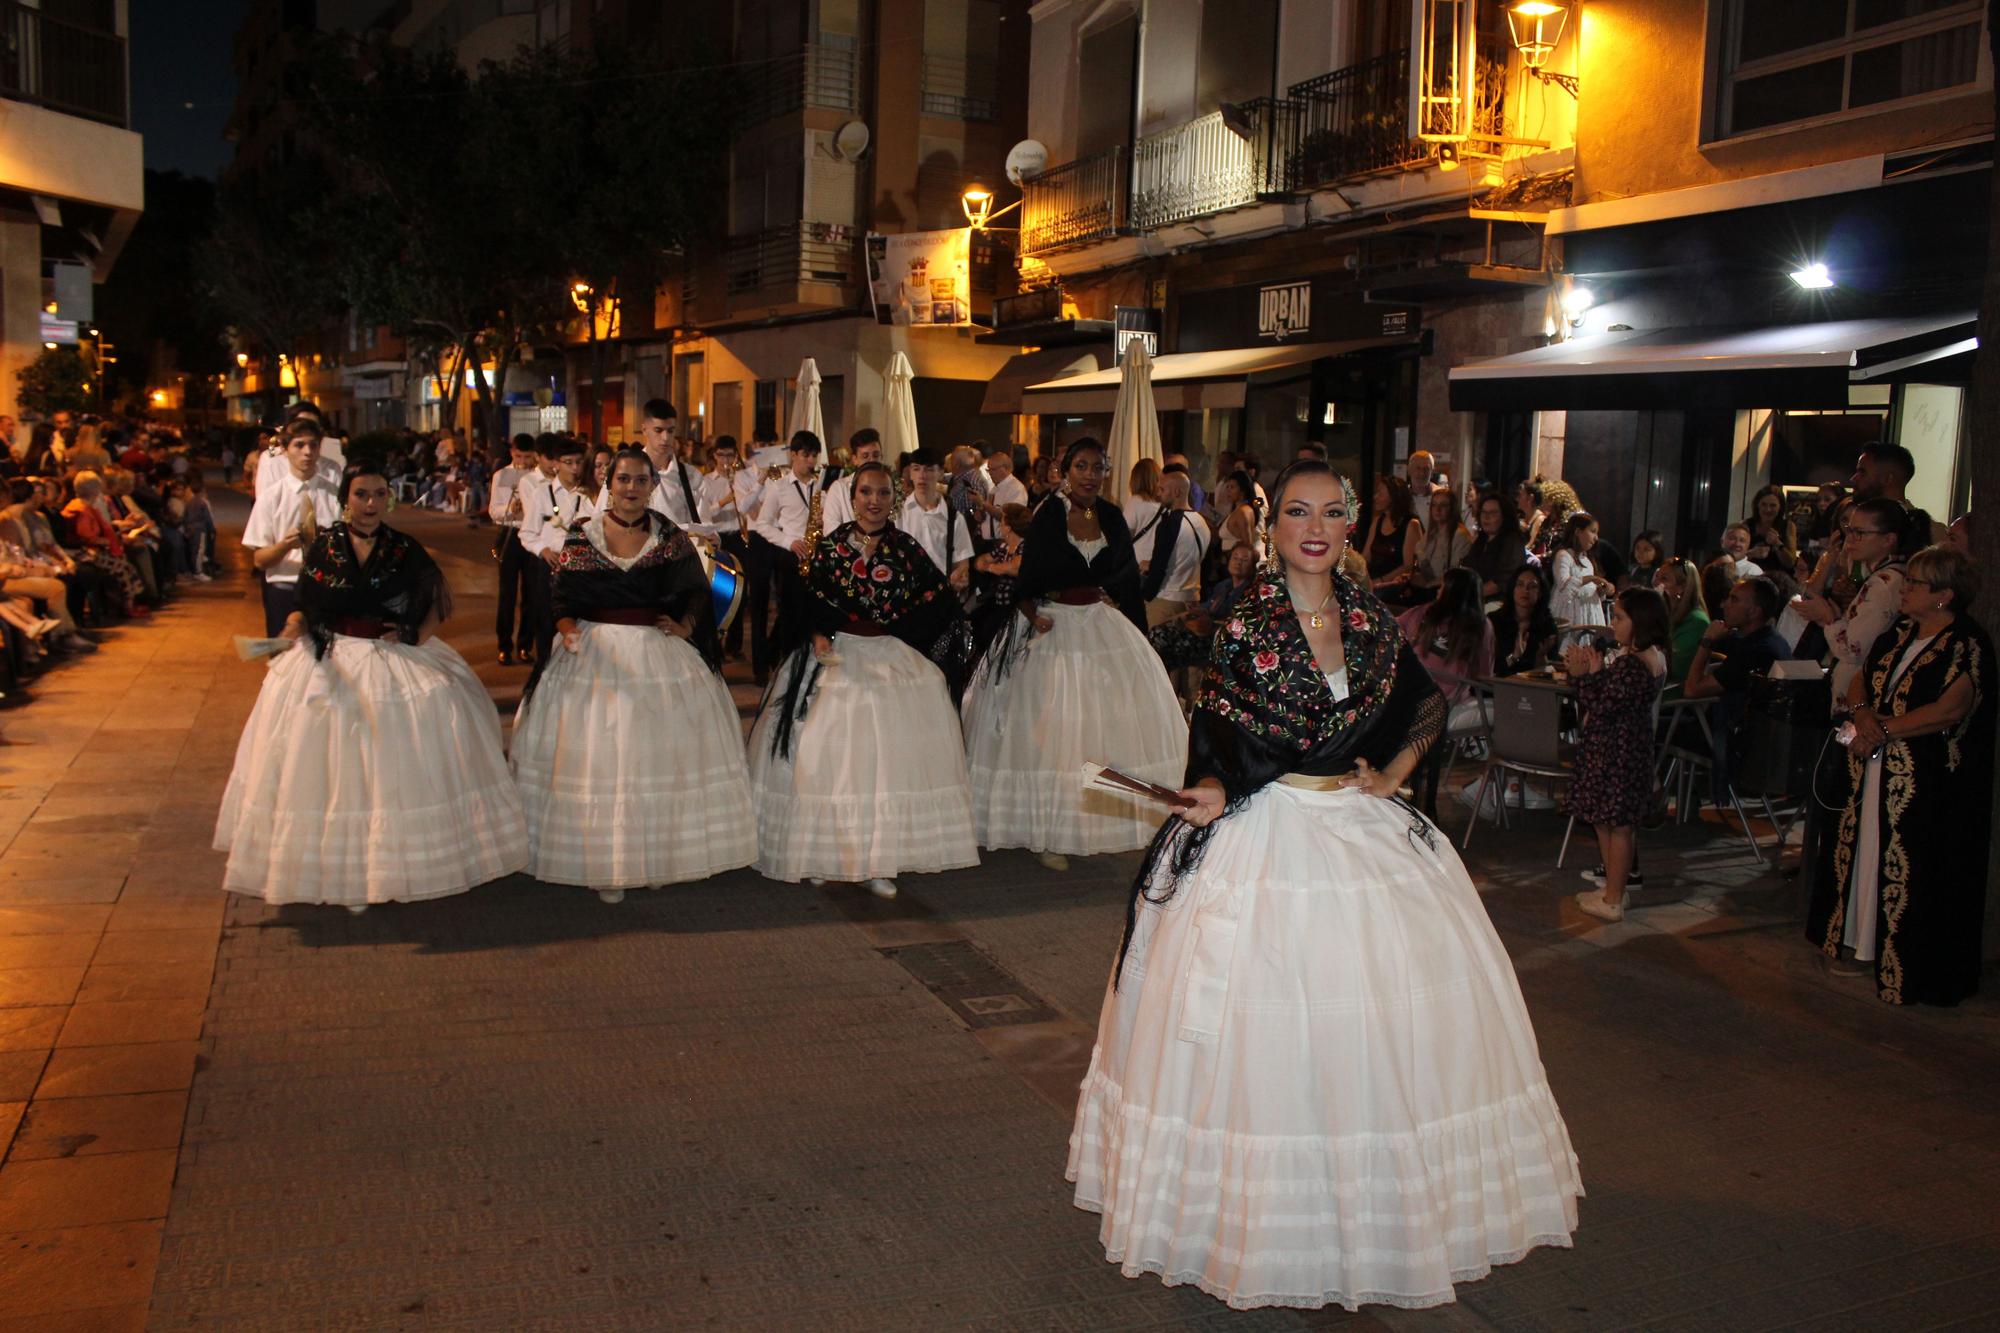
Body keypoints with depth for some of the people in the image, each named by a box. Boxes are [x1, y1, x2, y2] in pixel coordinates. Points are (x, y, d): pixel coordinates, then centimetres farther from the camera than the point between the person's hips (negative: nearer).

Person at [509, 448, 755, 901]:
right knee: (598, 758, -1)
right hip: (596, 654, -1)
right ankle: (605, 866, 8)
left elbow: (696, 592, 7)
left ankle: (658, 857, 18)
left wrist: (685, 626, -11)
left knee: (661, 754, 4)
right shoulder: (582, 536, 2)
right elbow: (563, 599, 2)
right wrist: (568, 630, -17)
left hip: (660, 652, 1)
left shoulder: (670, 537, 4)